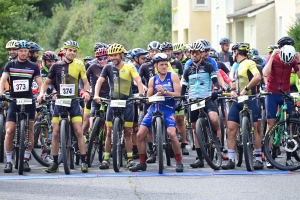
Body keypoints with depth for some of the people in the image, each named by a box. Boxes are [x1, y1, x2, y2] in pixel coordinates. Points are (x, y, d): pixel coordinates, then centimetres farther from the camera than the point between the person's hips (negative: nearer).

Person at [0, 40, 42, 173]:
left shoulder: (33, 67, 5)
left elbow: (40, 83, 0)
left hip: (28, 101, 1)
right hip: (14, 101, -1)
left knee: (29, 130, 1)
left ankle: (26, 159, 10)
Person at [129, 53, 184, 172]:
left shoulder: (173, 77, 1)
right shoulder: (153, 80, 10)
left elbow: (177, 94, -6)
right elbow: (148, 98, 7)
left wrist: (165, 92, -21)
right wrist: (157, 94, -14)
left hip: (168, 109, -4)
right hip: (154, 109, 4)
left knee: (172, 134, -26)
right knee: (140, 135, -5)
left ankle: (179, 162, -10)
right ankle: (142, 163, 9)